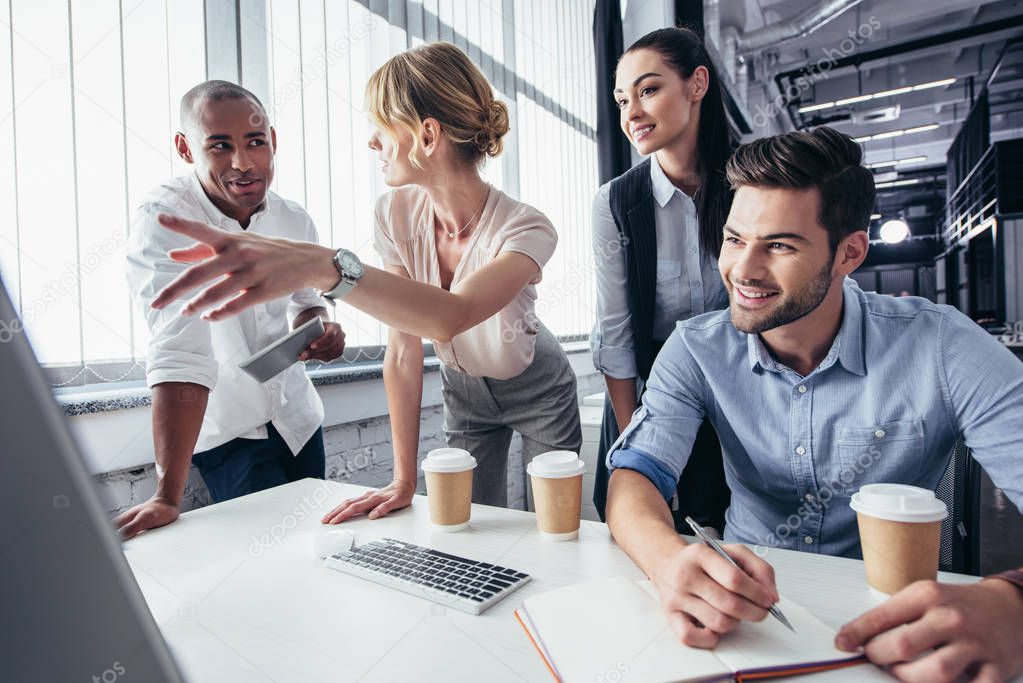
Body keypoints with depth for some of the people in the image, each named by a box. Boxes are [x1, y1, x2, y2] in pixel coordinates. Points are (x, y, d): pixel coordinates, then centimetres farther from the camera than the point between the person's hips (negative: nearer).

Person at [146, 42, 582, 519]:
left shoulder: (526, 228, -32)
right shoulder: (396, 214, -19)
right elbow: (403, 354, -19)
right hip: (464, 389, 3)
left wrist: (325, 266, -66)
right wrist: (404, 480, -18)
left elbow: (451, 317, -52)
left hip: (538, 392, -3)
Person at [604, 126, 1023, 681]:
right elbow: (634, 475, -17)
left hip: (889, 622, 1)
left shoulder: (941, 349, -13)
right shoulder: (697, 349, -9)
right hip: (743, 604, 0)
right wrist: (669, 558, -37)